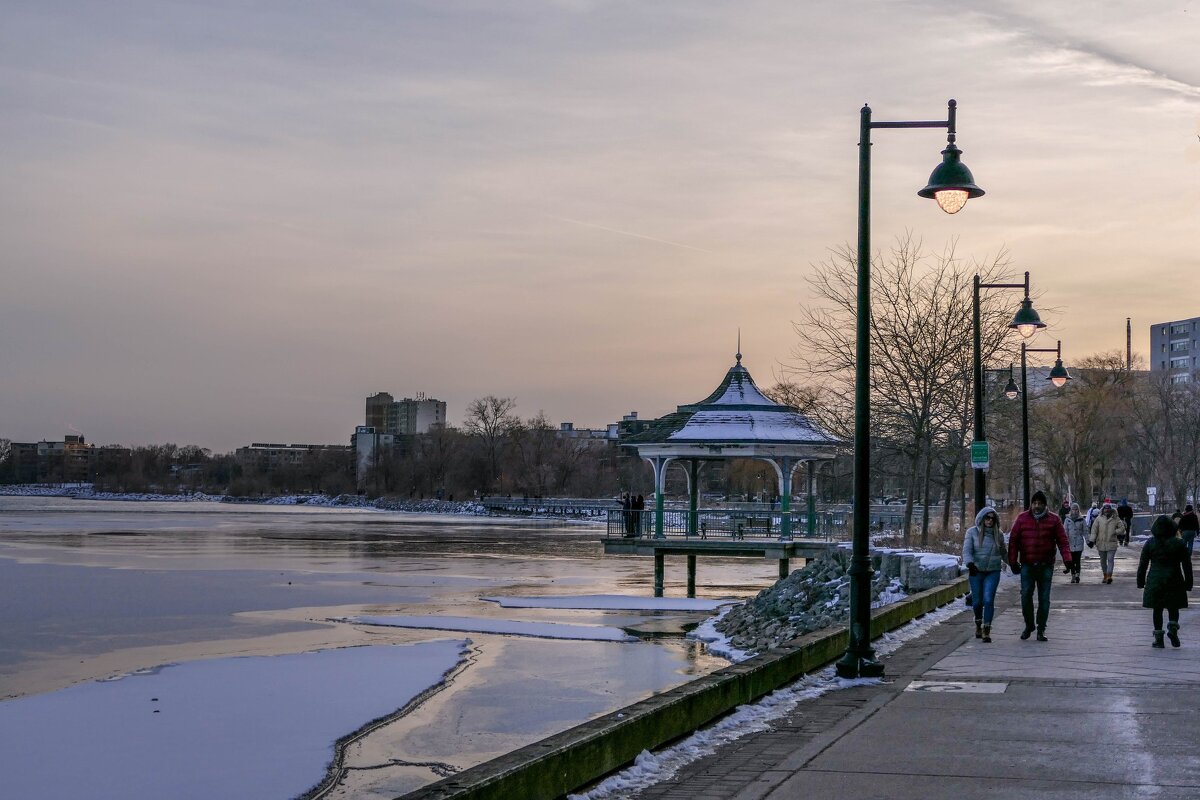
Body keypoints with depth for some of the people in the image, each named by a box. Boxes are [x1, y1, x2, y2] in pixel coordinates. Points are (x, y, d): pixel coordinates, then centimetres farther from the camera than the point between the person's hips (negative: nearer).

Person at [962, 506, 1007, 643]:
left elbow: (1003, 552, 20)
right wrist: (970, 563, -26)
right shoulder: (972, 532, -1)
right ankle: (978, 624, 33)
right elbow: (967, 550, -10)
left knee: (988, 600, -12)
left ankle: (986, 630, -8)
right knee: (977, 601, 6)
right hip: (976, 571, 0)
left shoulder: (999, 534, 6)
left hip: (993, 572, 0)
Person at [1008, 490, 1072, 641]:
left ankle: (1041, 629, 13)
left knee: (1044, 598, 3)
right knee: (1026, 596, -2)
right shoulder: (1022, 518, 2)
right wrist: (1013, 562, -3)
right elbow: (1013, 540, 3)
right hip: (1027, 565, 0)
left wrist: (1067, 559, -14)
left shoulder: (1053, 519, 1)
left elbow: (1062, 540, -1)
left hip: (1046, 566, 0)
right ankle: (1028, 626, 17)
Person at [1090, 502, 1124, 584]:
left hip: (1112, 543, -2)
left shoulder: (1115, 519, 4)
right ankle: (1105, 576, 24)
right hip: (1101, 543, 2)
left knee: (1110, 559, -13)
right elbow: (1094, 530, 0)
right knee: (1103, 561, 11)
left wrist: (1115, 532, -7)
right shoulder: (1099, 519, 3)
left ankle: (1109, 576, -19)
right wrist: (1092, 540, -8)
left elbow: (1122, 527, 9)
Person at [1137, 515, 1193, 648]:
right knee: (1173, 608, 13)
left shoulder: (1150, 544, -2)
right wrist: (1188, 584, 7)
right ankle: (1173, 628, -13)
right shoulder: (1179, 544, -3)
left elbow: (1143, 564, 2)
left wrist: (1140, 582, 10)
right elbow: (1187, 566, 1)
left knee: (1157, 610, 7)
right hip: (1174, 581, 0)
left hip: (1155, 581, 0)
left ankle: (1159, 638, 6)